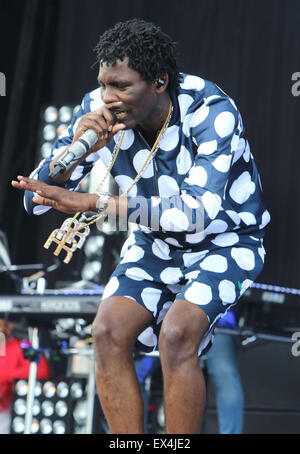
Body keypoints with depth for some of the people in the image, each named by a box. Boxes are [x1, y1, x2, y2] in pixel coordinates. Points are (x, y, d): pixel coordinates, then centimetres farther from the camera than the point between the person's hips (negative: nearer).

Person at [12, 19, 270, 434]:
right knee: (108, 331, -21)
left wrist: (92, 203, -38)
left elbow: (198, 213, -37)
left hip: (225, 242, -4)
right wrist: (78, 149, -34)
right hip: (154, 245, 5)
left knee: (176, 336, -30)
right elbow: (36, 199, -13)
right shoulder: (98, 112, -15)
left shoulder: (212, 114, -28)